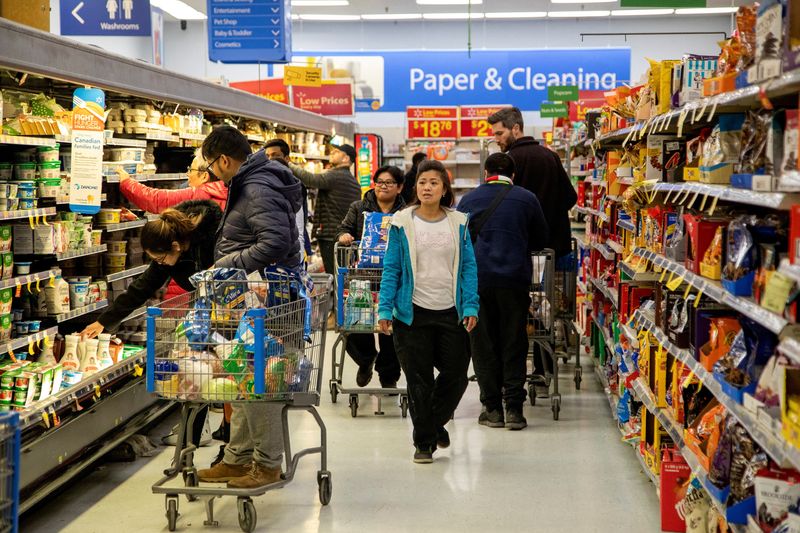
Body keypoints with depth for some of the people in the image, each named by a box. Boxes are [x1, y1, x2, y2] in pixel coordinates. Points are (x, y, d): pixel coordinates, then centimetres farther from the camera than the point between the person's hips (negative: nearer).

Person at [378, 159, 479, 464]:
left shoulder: (458, 222, 3)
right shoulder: (402, 223, -1)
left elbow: (468, 267, 3)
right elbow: (391, 268, -1)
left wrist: (471, 307, -6)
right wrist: (385, 310, -7)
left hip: (450, 312, 2)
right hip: (413, 313, -2)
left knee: (457, 375, 7)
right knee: (419, 380, 5)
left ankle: (436, 421, 35)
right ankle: (424, 442, 19)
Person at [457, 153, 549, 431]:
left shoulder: (468, 200, 6)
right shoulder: (527, 199, 3)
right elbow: (540, 240, 12)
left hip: (477, 279, 1)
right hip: (515, 279, 0)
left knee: (484, 345, 8)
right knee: (514, 344, 5)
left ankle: (492, 409, 9)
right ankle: (514, 409, 1)